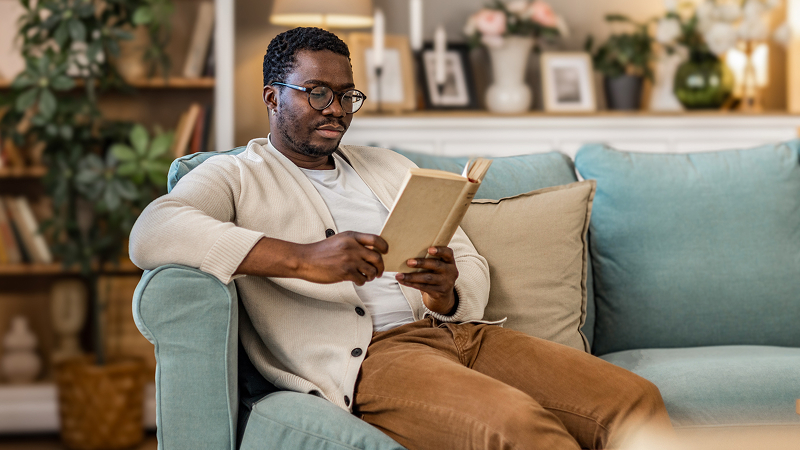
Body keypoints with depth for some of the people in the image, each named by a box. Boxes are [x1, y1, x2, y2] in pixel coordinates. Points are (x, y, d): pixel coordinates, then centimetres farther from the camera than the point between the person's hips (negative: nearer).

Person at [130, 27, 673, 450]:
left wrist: (446, 292, -7)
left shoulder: (389, 167, 28)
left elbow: (475, 271, 21)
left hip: (458, 330, 6)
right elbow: (153, 234, -13)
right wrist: (304, 259, -23)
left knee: (635, 399, -16)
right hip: (369, 355, -6)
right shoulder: (236, 178, 10)